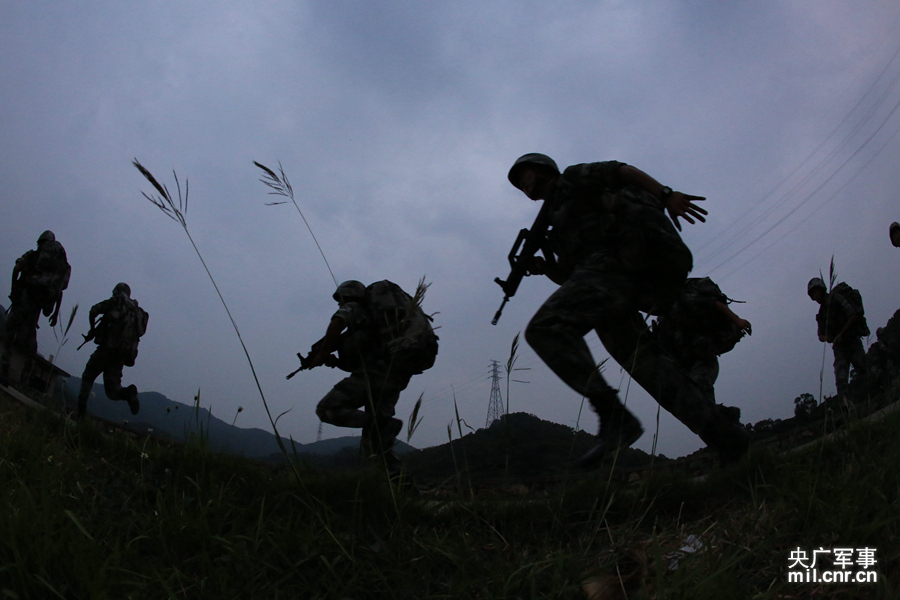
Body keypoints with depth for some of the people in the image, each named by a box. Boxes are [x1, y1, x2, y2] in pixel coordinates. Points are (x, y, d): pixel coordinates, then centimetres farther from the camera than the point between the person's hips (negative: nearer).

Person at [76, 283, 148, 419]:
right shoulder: (137, 311, 21)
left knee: (87, 377, 12)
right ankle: (129, 392, -26)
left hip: (108, 348, -5)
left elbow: (94, 310, -6)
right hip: (123, 355, 5)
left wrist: (92, 329, 12)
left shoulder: (116, 302, 5)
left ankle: (81, 412, -1)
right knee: (112, 390, 6)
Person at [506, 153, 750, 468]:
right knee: (641, 356, 1)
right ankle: (725, 434, 0)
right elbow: (569, 275, 30)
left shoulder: (573, 178, 15)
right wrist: (546, 267, 10)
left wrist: (666, 195, -15)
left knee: (544, 328, -23)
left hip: (614, 263, -9)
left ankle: (614, 416, -30)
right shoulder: (557, 217, 36)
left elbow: (623, 170, 0)